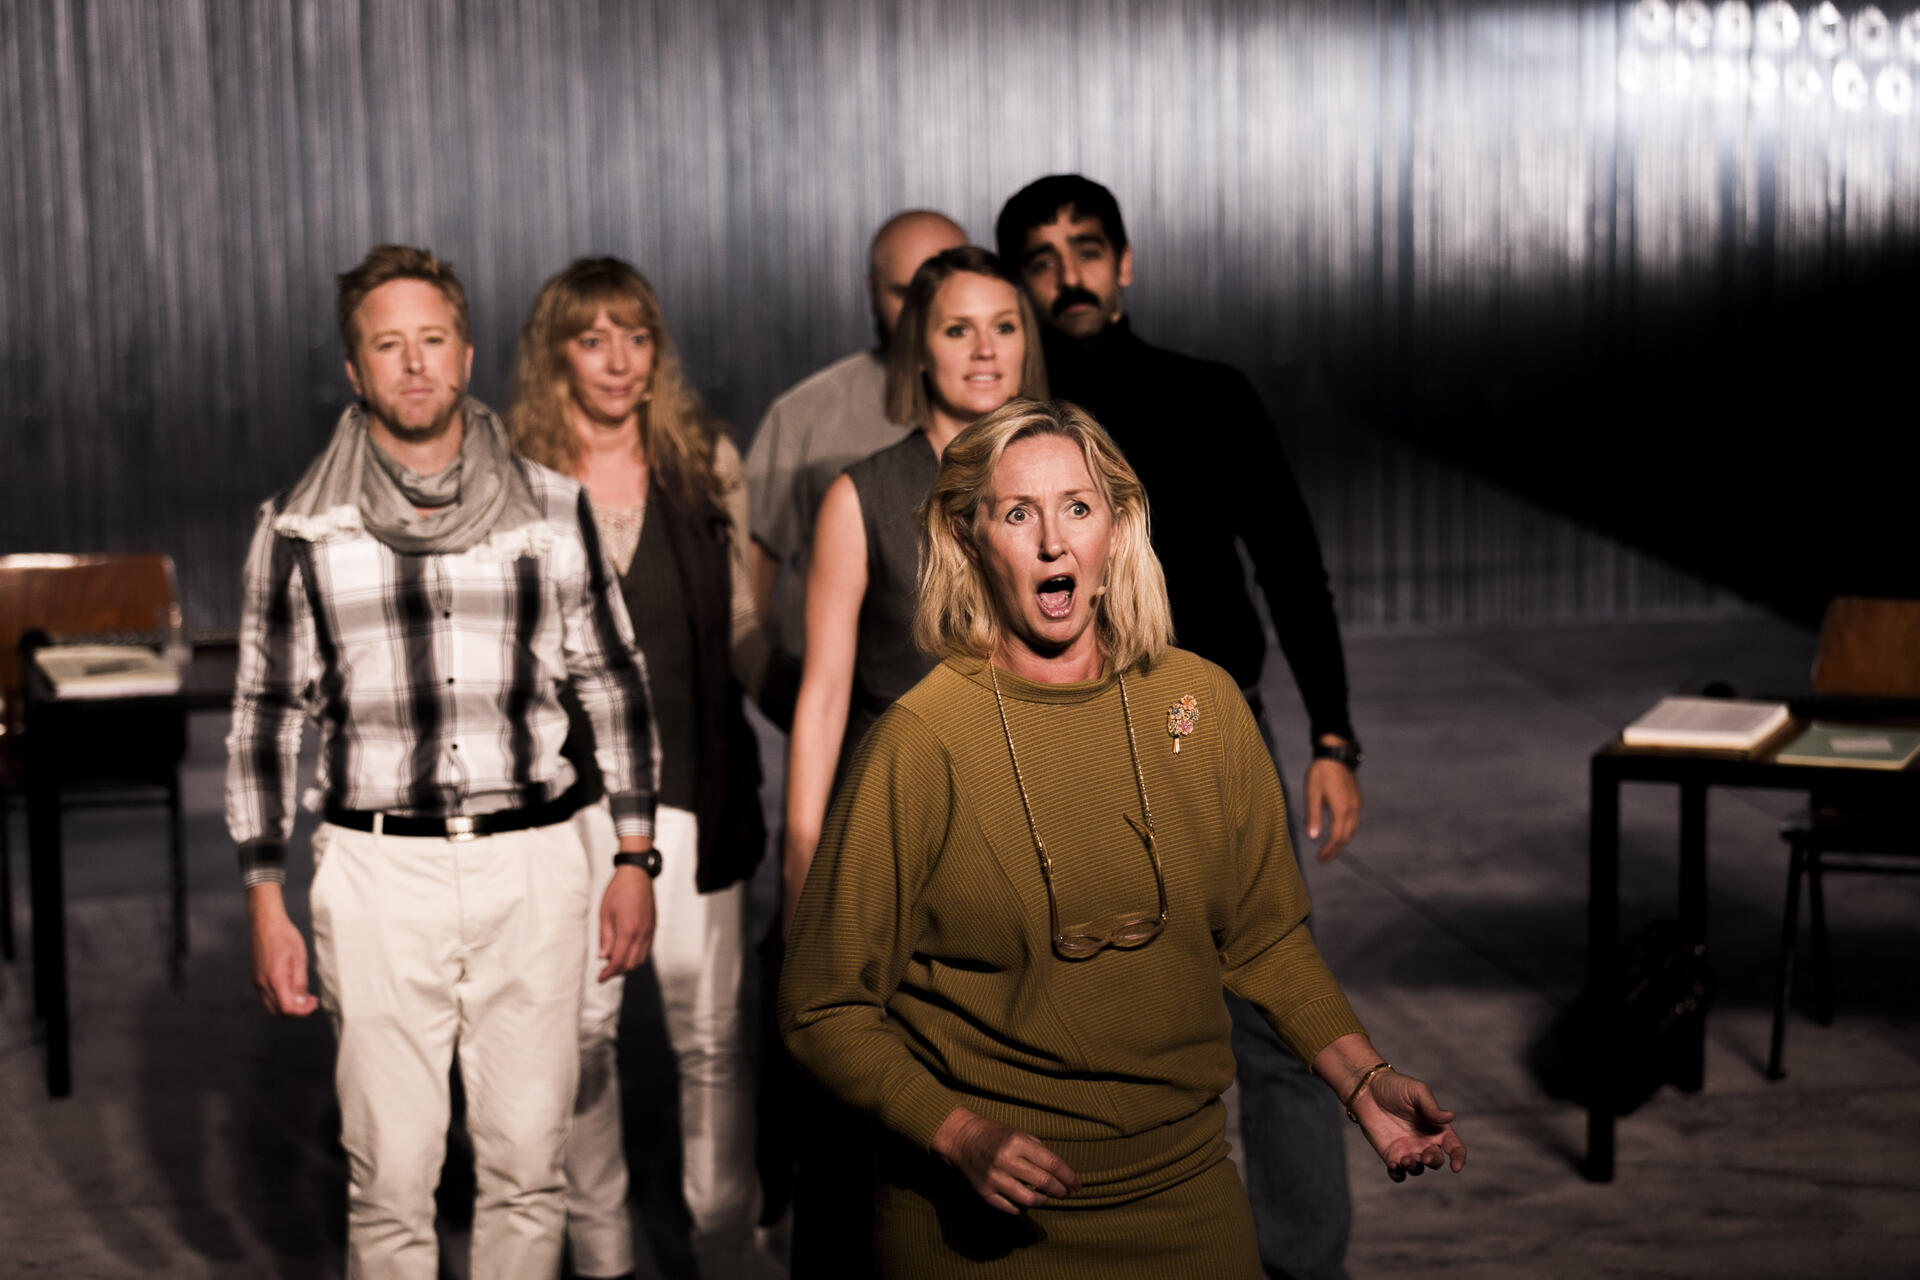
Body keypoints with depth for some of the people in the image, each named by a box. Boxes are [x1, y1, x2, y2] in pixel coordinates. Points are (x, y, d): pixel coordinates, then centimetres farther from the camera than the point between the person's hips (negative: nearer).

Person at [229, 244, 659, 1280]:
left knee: (529, 1165, 6)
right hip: (380, 867, -1)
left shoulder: (552, 509, 6)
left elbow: (614, 685, 12)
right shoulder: (302, 529, 2)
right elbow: (264, 720, 6)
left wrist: (634, 860, 7)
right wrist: (267, 908, 2)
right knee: (390, 1176, 0)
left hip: (533, 857, 1)